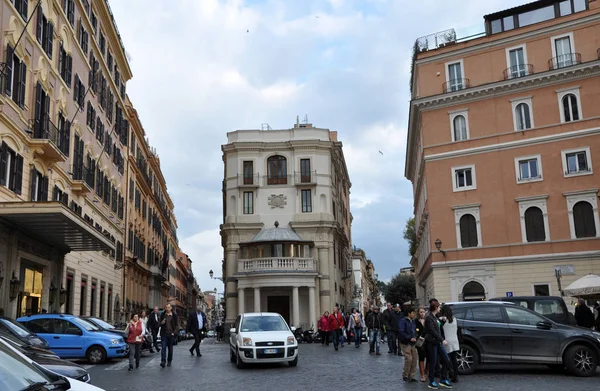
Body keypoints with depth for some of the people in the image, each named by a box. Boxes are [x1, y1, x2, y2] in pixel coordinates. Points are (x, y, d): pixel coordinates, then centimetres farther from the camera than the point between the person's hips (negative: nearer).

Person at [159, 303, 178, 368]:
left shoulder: (174, 315, 2)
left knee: (170, 348, 7)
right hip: (164, 334, 0)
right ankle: (163, 361, -14)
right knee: (163, 347, -9)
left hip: (171, 334, 0)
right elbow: (159, 324, 11)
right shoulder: (162, 315, 5)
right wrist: (161, 323, -12)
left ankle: (169, 361, 18)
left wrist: (174, 332, -7)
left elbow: (176, 325, 4)